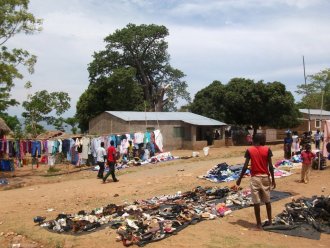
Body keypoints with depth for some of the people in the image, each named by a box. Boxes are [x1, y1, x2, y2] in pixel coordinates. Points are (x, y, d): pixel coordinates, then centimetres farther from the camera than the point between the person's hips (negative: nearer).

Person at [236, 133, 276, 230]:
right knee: (267, 200, 18)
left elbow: (245, 166, -7)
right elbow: (270, 166, -5)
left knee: (256, 202, 3)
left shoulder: (249, 150, -5)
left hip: (255, 177, -2)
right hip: (265, 177, 2)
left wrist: (240, 178, 1)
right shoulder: (267, 150, -3)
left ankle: (259, 224, 8)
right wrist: (273, 179, 4)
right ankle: (269, 220, 29)